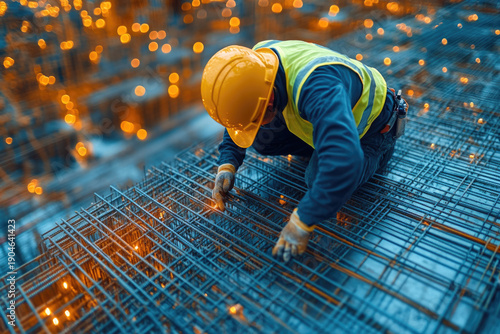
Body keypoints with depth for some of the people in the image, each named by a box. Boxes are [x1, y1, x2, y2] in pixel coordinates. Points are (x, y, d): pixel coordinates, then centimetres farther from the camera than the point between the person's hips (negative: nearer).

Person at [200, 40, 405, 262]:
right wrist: (227, 165, -15)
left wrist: (303, 222, -51)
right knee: (263, 140, -9)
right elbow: (238, 118, -4)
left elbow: (344, 160, -56)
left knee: (321, 180, -23)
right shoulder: (256, 63, -20)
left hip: (367, 124, -5)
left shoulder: (316, 87, -45)